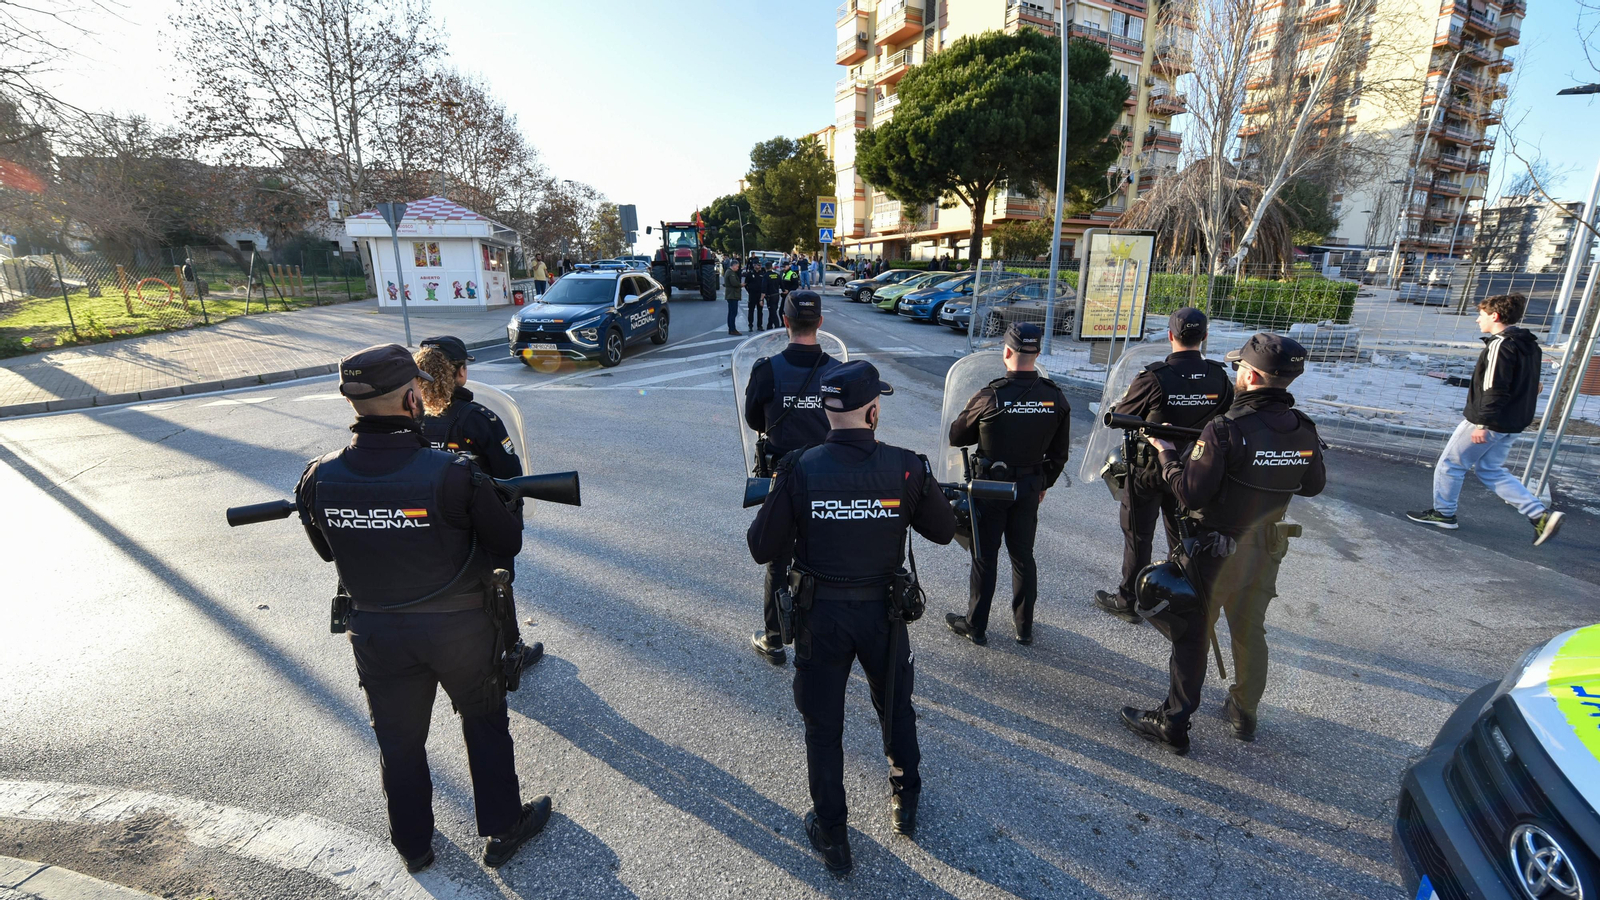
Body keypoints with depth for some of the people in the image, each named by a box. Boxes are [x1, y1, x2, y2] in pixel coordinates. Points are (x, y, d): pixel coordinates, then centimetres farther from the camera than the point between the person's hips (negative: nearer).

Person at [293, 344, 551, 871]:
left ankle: (413, 845, 43)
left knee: (399, 739, 23)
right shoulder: (452, 474, -27)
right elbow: (507, 543, -14)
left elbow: (327, 551, 6)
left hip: (376, 633, 4)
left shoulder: (319, 479, -13)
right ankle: (503, 829, 35)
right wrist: (493, 500, 5)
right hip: (458, 628, -3)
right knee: (485, 723, 20)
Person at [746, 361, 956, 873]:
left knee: (823, 726, 17)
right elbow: (944, 531, -1)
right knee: (896, 708, 27)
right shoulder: (906, 469, -15)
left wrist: (777, 501, 5)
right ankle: (905, 805, 49)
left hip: (820, 615, -1)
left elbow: (761, 549, -12)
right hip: (883, 613, 1)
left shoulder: (799, 471, -17)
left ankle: (831, 837, 33)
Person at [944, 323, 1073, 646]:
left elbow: (955, 436, -8)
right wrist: (1044, 484, 17)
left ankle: (976, 626, 21)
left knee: (985, 556, 8)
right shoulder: (1055, 398, -6)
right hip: (1030, 487, 4)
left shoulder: (990, 397, -20)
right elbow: (1059, 453, 3)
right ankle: (1024, 626, 29)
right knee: (1023, 555, 17)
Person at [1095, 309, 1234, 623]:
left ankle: (1127, 602, 21)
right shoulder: (1219, 378, -9)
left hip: (1148, 469, -4)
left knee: (1138, 536, 9)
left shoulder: (1154, 377, -24)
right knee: (1181, 537, 20)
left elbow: (1119, 415, -13)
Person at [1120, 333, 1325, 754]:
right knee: (1250, 631, 23)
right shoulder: (1304, 430, -3)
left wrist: (1167, 454, -9)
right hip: (1266, 548, 6)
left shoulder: (1225, 430, -25)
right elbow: (1312, 485, 12)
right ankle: (1244, 714, 41)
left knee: (1192, 635, 6)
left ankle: (1173, 723, 17)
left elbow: (1191, 493, -24)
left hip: (1215, 550, -6)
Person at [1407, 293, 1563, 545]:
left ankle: (1443, 513, 15)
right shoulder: (1528, 344, 12)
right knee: (1491, 471, 17)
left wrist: (1483, 423, -22)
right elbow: (1525, 386, 18)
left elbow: (1494, 389, -24)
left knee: (1449, 464, 5)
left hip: (1489, 423, -9)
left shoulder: (1500, 345, -18)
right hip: (1511, 425, 9)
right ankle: (1541, 515, 11)